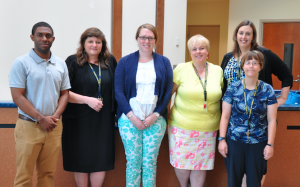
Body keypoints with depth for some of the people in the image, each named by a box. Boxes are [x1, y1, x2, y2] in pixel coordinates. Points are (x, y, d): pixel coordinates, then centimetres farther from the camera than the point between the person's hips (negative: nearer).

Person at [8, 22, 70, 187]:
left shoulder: (60, 64, 9)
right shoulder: (21, 63, -4)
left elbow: (64, 93, 11)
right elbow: (17, 97, -9)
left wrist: (55, 116, -5)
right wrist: (41, 119, -13)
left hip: (53, 127, 4)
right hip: (29, 126, -4)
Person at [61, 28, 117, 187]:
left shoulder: (110, 61, 7)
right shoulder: (73, 62, -4)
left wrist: (117, 112, 5)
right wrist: (87, 100, -15)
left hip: (104, 120, 3)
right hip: (79, 120, -3)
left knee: (101, 159, 7)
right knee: (81, 159, 6)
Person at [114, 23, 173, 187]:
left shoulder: (164, 62, 6)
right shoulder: (125, 62, 4)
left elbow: (168, 92, 2)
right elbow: (118, 91, -1)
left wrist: (155, 115, -7)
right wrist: (131, 116, -9)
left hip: (155, 119, 1)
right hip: (129, 118, 0)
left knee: (150, 161, 6)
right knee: (133, 161, 3)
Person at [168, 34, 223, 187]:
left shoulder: (218, 71, 5)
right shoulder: (181, 69, -3)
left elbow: (222, 97, 15)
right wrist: (166, 116, 0)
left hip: (208, 129, 2)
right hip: (182, 127, -2)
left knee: (200, 165, 8)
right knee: (182, 164, 5)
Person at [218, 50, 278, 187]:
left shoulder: (267, 90, -2)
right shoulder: (233, 88, -2)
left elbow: (271, 120, -1)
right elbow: (225, 116, 0)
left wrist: (270, 144, -5)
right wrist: (222, 139, -5)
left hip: (258, 143, 0)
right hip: (234, 141, 0)